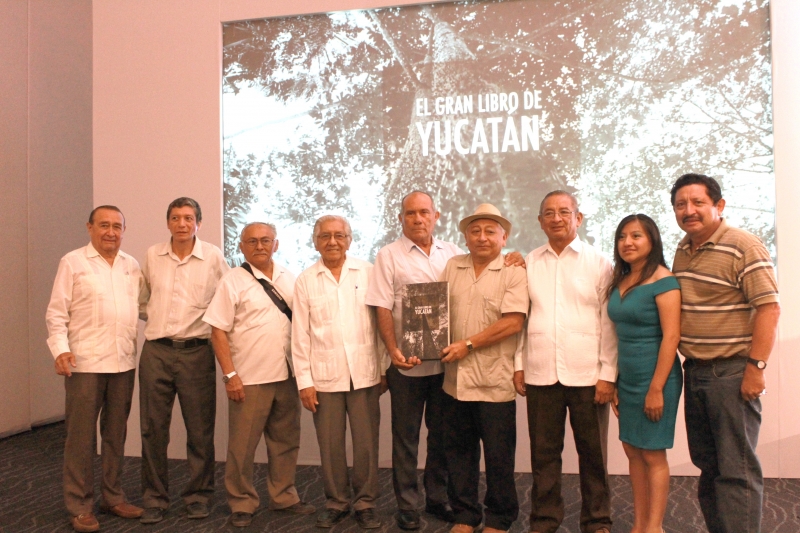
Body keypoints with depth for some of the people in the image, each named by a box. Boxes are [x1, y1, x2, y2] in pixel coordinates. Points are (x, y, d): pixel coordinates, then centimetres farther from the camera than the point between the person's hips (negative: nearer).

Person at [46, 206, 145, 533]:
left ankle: (113, 497, 25)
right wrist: (60, 349, -16)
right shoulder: (72, 262, -2)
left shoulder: (132, 265, 12)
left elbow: (143, 305, 17)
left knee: (116, 432, 13)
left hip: (124, 362, 4)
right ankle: (79, 506, 14)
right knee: (81, 435, 2)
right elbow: (56, 312, -5)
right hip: (84, 363, -4)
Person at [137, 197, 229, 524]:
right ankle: (154, 499, 23)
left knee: (200, 429, 5)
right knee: (153, 427, 8)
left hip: (196, 351, -2)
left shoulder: (213, 257, -2)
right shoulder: (152, 255, 6)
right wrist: (157, 317, 8)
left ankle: (198, 496, 22)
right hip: (156, 350, 2)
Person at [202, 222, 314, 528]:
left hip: (287, 375, 5)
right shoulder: (232, 281, -6)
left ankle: (283, 497, 30)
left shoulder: (289, 278, 7)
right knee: (243, 445, 5)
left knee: (286, 441, 14)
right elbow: (218, 331, -8)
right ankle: (242, 505, 22)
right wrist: (230, 375, -14)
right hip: (249, 378, -4)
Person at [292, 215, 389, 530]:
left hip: (365, 374, 0)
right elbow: (300, 335, 3)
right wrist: (304, 380, -1)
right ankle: (336, 503, 27)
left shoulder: (368, 273, 3)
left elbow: (381, 322, 4)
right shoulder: (306, 280, 4)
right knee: (330, 445, 8)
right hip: (324, 376, 0)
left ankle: (365, 503, 23)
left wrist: (384, 368, 3)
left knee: (366, 444, 6)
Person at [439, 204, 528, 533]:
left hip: (495, 382, -4)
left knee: (498, 455, 8)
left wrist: (468, 344, -14)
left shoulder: (513, 272, -5)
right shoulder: (452, 267, 10)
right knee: (458, 451, 14)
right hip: (456, 379, 4)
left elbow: (513, 322, -14)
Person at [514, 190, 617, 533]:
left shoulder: (598, 263, 2)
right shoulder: (529, 263, 8)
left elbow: (609, 322, -1)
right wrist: (518, 365, 5)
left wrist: (608, 374, -5)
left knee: (593, 453, 9)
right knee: (544, 453, 10)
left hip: (587, 374, -1)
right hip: (540, 374, 2)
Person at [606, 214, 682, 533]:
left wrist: (656, 389, -18)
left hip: (654, 377, -7)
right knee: (633, 451, 12)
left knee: (653, 454, 3)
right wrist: (614, 383, 9)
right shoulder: (619, 282, 9)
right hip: (627, 378, 7)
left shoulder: (663, 280, -12)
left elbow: (671, 336, -17)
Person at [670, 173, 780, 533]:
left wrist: (756, 367, -19)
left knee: (736, 469, -1)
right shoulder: (683, 250, 11)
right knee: (707, 463, 16)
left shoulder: (743, 247, -12)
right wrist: (684, 357, 13)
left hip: (731, 372, -7)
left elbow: (769, 308, -16)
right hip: (694, 370, 8)